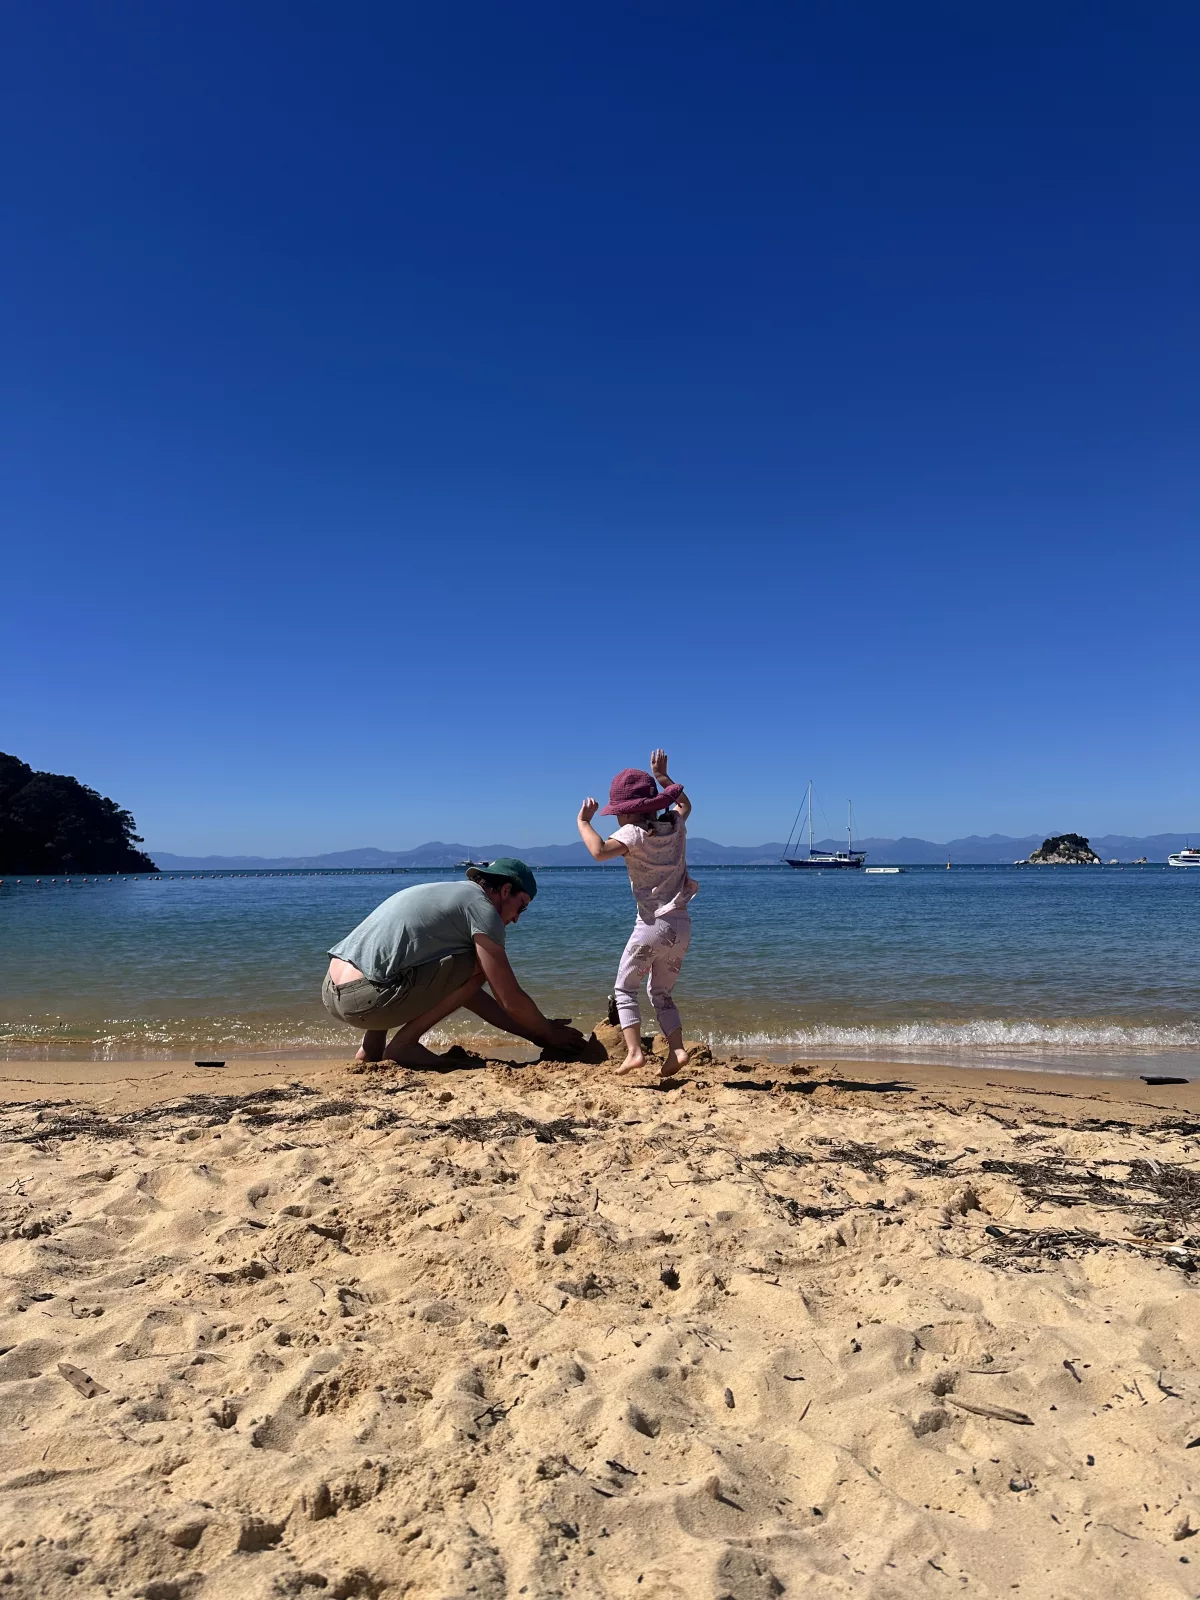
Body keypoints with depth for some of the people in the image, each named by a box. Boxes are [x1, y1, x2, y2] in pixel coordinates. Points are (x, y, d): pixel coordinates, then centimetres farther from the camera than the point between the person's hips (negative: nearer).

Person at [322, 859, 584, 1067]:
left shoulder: (448, 892, 24)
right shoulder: (481, 906, -3)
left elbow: (464, 990, 29)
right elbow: (511, 1000, -5)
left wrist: (529, 1031, 27)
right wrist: (549, 1033, 14)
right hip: (363, 999, -9)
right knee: (479, 963, -2)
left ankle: (371, 1048, 20)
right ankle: (403, 1043, 0)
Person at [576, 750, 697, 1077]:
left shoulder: (633, 833, -12)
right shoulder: (675, 825, 8)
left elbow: (599, 851, -29)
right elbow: (684, 804, 32)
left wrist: (583, 822, -15)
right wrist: (662, 777, 36)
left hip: (652, 925, -7)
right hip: (682, 926, 7)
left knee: (625, 989, 7)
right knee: (662, 993, 19)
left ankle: (634, 1051, -8)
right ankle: (676, 1050, 3)